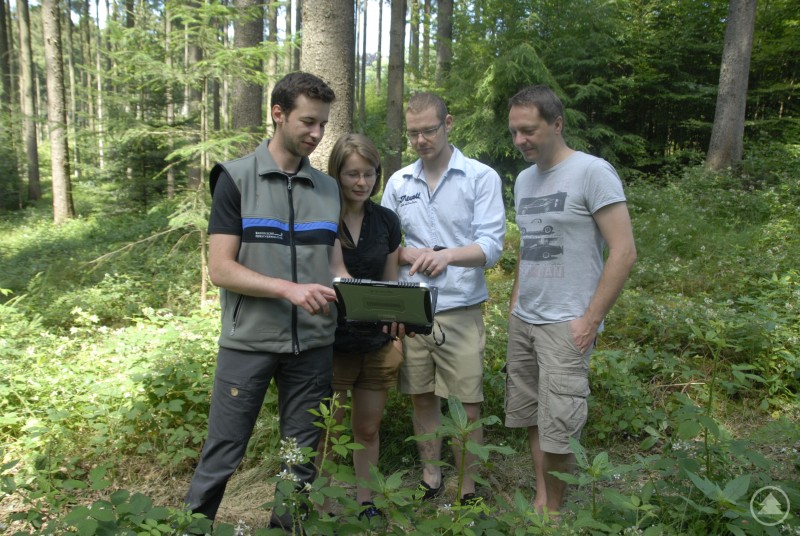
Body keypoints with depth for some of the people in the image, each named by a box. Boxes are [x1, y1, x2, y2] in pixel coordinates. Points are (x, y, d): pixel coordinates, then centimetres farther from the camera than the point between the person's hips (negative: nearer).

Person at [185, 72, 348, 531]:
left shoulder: (328, 189, 10)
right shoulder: (236, 178, -3)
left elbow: (335, 266, 11)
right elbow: (221, 269, -9)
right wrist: (289, 289, -22)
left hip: (314, 342, 4)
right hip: (249, 340, -3)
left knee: (304, 456, 13)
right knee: (222, 455, 7)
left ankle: (292, 521, 32)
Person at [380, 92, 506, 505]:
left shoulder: (482, 177, -2)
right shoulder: (398, 182, 10)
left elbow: (491, 246, -10)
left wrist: (447, 255, -28)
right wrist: (411, 255, -9)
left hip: (460, 310, -3)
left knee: (465, 407, 1)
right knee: (422, 398, 14)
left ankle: (467, 491, 20)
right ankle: (430, 477, 32)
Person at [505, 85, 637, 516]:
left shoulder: (593, 172, -9)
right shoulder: (523, 180, 12)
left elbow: (624, 252, -12)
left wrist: (590, 319, -14)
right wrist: (515, 305, 13)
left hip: (565, 325, -6)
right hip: (521, 321, 7)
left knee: (557, 429, -2)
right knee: (530, 418, 12)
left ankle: (553, 512, 18)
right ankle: (540, 499, 27)